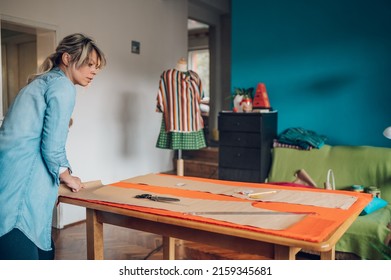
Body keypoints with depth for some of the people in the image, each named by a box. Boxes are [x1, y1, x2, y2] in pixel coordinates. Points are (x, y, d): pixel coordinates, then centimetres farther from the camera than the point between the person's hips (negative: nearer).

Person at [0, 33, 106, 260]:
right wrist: (67, 177, 6)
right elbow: (52, 144, -12)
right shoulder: (62, 86, -6)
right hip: (19, 184, -10)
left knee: (43, 253, 15)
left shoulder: (44, 82, 23)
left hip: (18, 181, 10)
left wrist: (62, 178, 23)